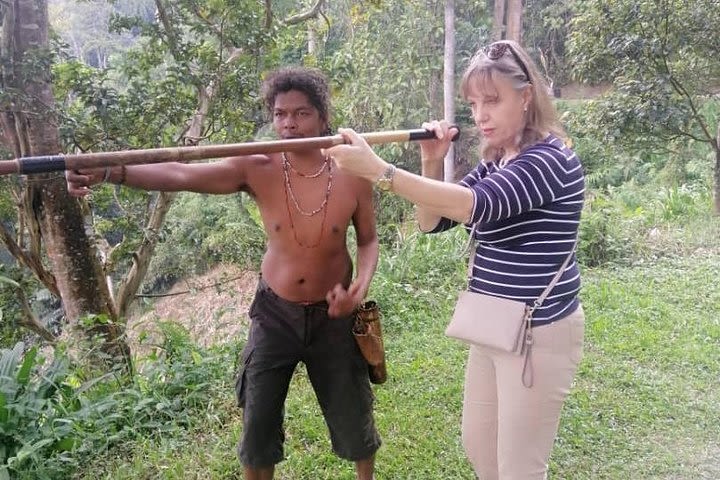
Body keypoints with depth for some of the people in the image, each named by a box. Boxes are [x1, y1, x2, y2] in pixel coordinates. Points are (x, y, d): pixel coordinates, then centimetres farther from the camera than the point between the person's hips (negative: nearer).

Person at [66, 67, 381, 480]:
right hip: (275, 313, 0)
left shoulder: (352, 176, -13)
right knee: (258, 424, 11)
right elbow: (180, 175, -28)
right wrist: (110, 172, -43)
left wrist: (361, 286, -18)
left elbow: (369, 239, 0)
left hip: (334, 315, 0)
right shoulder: (258, 170, -15)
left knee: (354, 416, 16)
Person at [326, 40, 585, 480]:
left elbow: (475, 207, -34)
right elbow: (432, 221, 6)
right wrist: (432, 164, -11)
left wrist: (379, 170, -38)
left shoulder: (552, 159, -19)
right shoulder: (494, 164, 8)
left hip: (541, 335, -8)